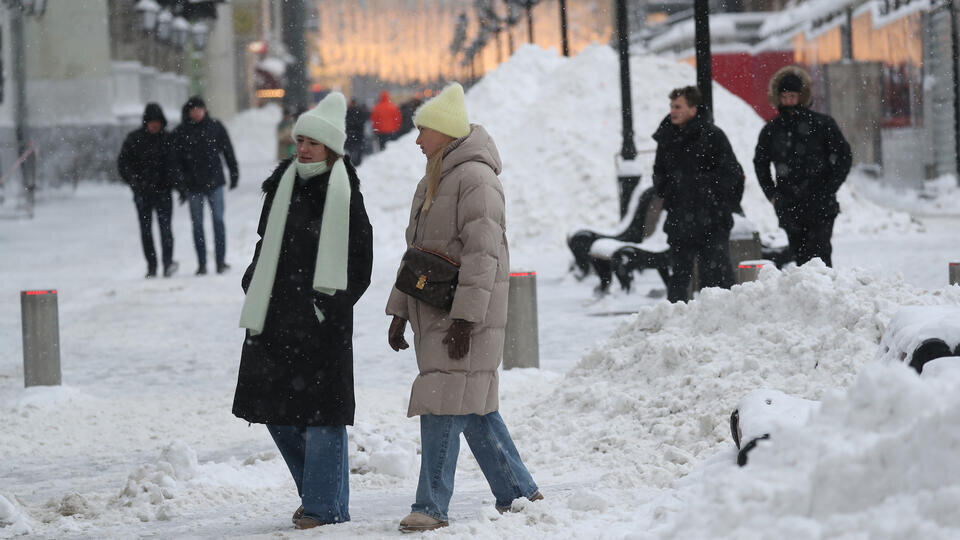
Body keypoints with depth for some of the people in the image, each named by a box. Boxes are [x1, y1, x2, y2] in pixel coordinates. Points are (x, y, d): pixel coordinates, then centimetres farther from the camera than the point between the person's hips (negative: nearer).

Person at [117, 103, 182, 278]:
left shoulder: (167, 139, 5)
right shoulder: (134, 139, 1)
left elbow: (175, 163, 11)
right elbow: (123, 163, 2)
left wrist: (177, 183, -3)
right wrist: (134, 181, -9)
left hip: (163, 191, -1)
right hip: (143, 192, 1)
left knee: (165, 226, -12)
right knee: (146, 229, 4)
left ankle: (168, 262, -17)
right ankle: (151, 266, 11)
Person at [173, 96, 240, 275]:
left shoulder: (215, 126, 2)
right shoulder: (181, 131, 0)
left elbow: (228, 151, 7)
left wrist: (234, 173, 5)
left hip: (214, 181, 0)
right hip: (193, 185, 0)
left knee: (218, 220, -2)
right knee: (197, 224, 4)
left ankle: (221, 261, 3)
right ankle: (201, 263, 9)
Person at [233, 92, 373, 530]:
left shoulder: (345, 193, -6)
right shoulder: (282, 184, 8)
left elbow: (360, 263, -1)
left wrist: (334, 304, -6)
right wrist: (255, 288, 8)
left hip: (322, 320, -6)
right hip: (276, 314, 6)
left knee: (319, 412, -5)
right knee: (276, 411, 9)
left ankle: (325, 506, 3)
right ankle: (319, 494, 23)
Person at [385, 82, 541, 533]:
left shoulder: (475, 178, -13)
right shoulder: (431, 182, 18)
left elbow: (482, 254, -19)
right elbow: (415, 253, 22)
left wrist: (465, 317, -23)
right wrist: (399, 313, 19)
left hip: (467, 315, -9)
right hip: (432, 314, 9)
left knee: (443, 408, -11)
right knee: (473, 410, 12)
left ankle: (432, 507, -10)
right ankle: (517, 492, 20)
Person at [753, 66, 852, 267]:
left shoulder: (822, 124, 0)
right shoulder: (771, 130, 9)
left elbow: (844, 155, 5)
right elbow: (760, 163, 24)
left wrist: (829, 189, -2)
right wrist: (771, 194, 14)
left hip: (820, 205, -3)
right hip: (789, 207, 3)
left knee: (819, 254, -12)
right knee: (801, 258, 5)